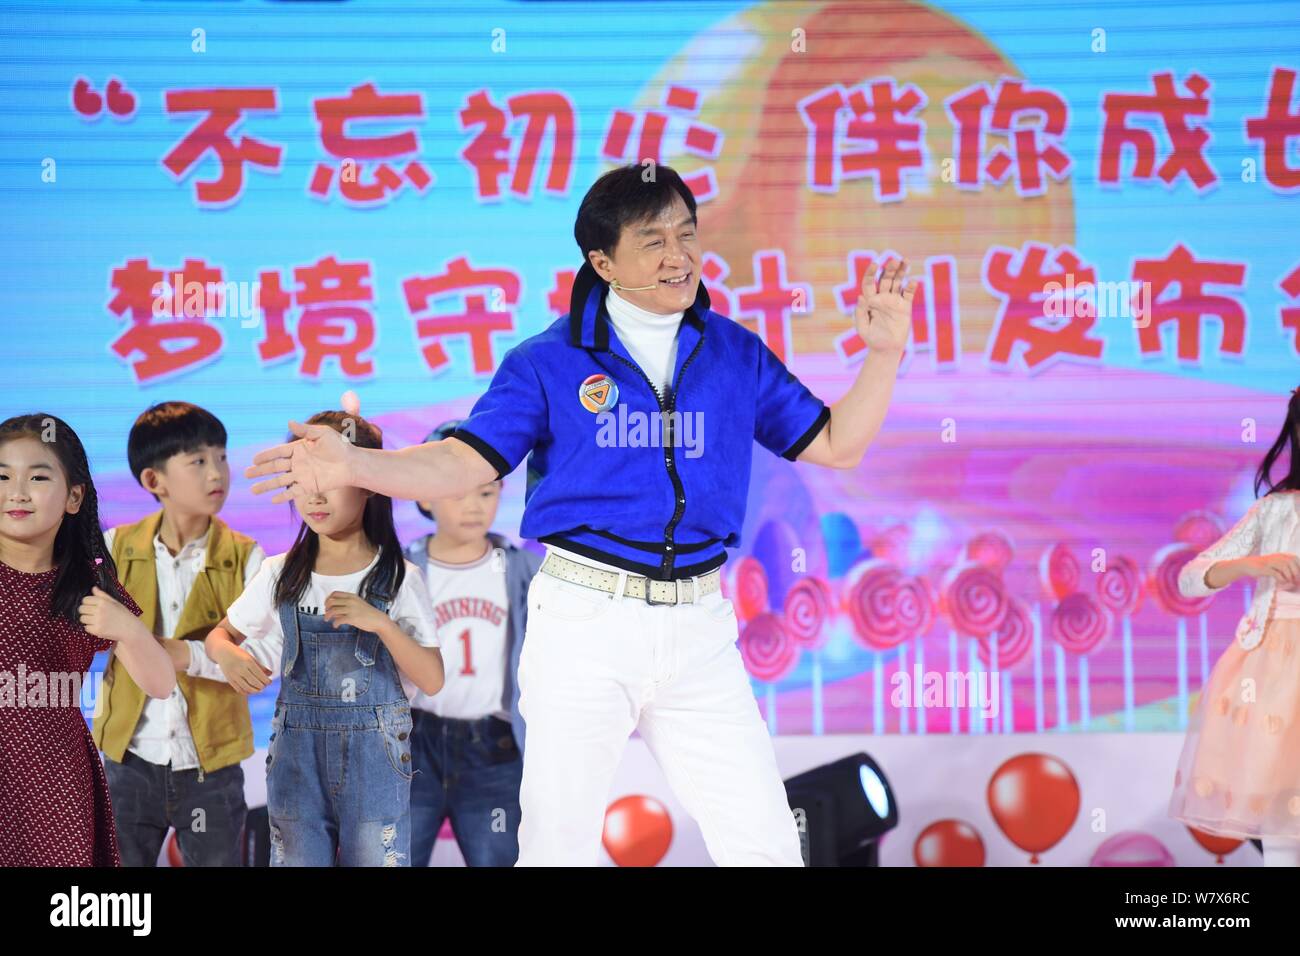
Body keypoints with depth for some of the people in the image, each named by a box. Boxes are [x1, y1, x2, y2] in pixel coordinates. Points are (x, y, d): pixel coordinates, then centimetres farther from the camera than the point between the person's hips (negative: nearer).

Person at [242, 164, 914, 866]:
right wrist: (351, 466, -21)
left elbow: (835, 445, 11)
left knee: (764, 845, 1)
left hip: (698, 629, 2)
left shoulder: (736, 354, 9)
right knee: (558, 846, 5)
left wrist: (883, 354, -3)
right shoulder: (550, 361, 1)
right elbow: (464, 463, -6)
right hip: (584, 623, -2)